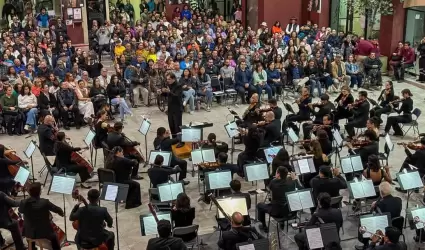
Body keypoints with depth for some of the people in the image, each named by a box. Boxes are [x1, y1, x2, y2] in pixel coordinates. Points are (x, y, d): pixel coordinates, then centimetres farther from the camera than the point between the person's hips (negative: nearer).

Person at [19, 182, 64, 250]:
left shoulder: (24, 202, -15)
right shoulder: (45, 202, -23)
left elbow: (20, 211, 9)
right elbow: (59, 210, -10)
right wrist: (61, 213, 12)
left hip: (29, 233, 3)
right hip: (44, 232, -3)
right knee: (54, 238, 26)